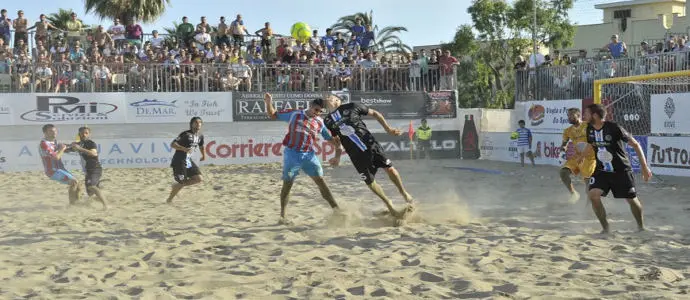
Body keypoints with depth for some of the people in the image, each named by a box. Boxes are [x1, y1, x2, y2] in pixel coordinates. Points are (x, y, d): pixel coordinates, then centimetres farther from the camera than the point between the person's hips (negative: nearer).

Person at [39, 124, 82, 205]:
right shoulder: (43, 144, -20)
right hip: (53, 171, -9)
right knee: (74, 182, -17)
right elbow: (56, 157, -29)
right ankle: (72, 204, -9)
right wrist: (62, 149, -12)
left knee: (76, 183, 9)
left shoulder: (54, 141, 8)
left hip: (60, 169, 9)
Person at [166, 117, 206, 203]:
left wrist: (204, 155, 20)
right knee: (182, 182, -6)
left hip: (188, 161, 7)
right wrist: (184, 149, -33)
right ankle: (169, 200, 16)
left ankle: (177, 186, 17)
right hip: (179, 161, -7)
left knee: (198, 179, -1)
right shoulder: (186, 134, -17)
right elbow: (172, 144, -22)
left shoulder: (200, 136, 6)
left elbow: (201, 146, 29)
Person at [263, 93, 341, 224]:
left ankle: (337, 210, -4)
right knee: (287, 184, 2)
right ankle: (282, 216, 11)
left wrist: (338, 144, 1)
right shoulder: (294, 114, 2)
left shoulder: (320, 122, 9)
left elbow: (329, 138, 18)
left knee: (321, 181, -4)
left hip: (309, 155, 2)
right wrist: (268, 103, -10)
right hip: (292, 154, -2)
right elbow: (273, 115, 7)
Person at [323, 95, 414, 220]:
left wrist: (388, 129, 1)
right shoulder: (328, 121, 6)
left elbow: (374, 113, 7)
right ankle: (390, 208, 16)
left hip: (371, 145, -1)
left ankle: (404, 194, 17)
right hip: (356, 155, 1)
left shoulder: (351, 107, 0)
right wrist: (337, 157, 15)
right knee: (370, 182, 0)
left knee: (390, 169, -7)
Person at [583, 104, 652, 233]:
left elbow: (635, 145, -14)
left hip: (621, 170, -4)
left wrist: (644, 167, -17)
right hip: (601, 170, 4)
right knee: (593, 195, -18)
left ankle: (641, 226, 33)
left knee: (632, 199, 7)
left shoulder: (614, 128, -21)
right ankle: (605, 227, -2)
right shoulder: (589, 129, -4)